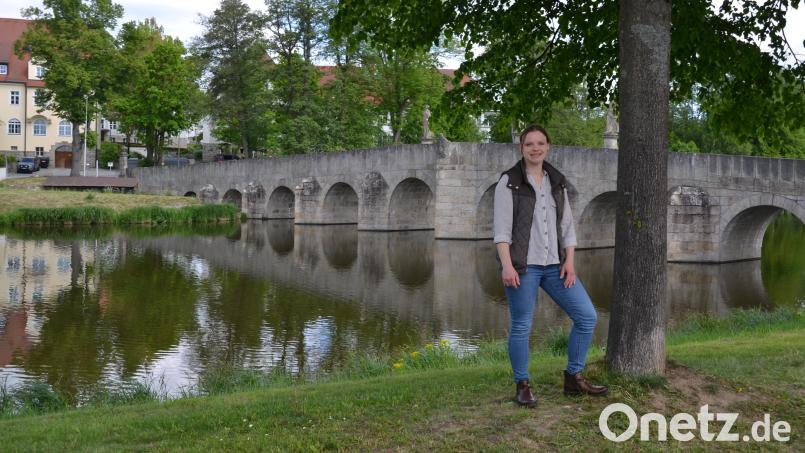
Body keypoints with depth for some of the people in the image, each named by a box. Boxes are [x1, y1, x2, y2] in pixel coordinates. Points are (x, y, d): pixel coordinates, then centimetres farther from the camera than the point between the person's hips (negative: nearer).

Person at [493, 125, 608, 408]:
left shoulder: (557, 182, 12)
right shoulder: (509, 182, -3)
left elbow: (567, 225, 12)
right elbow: (501, 228, -9)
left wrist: (569, 262, -1)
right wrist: (506, 265, -18)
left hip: (554, 265, 5)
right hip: (521, 265, -5)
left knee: (587, 316, 1)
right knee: (521, 326, -1)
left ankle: (574, 379, 14)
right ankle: (522, 387, 16)